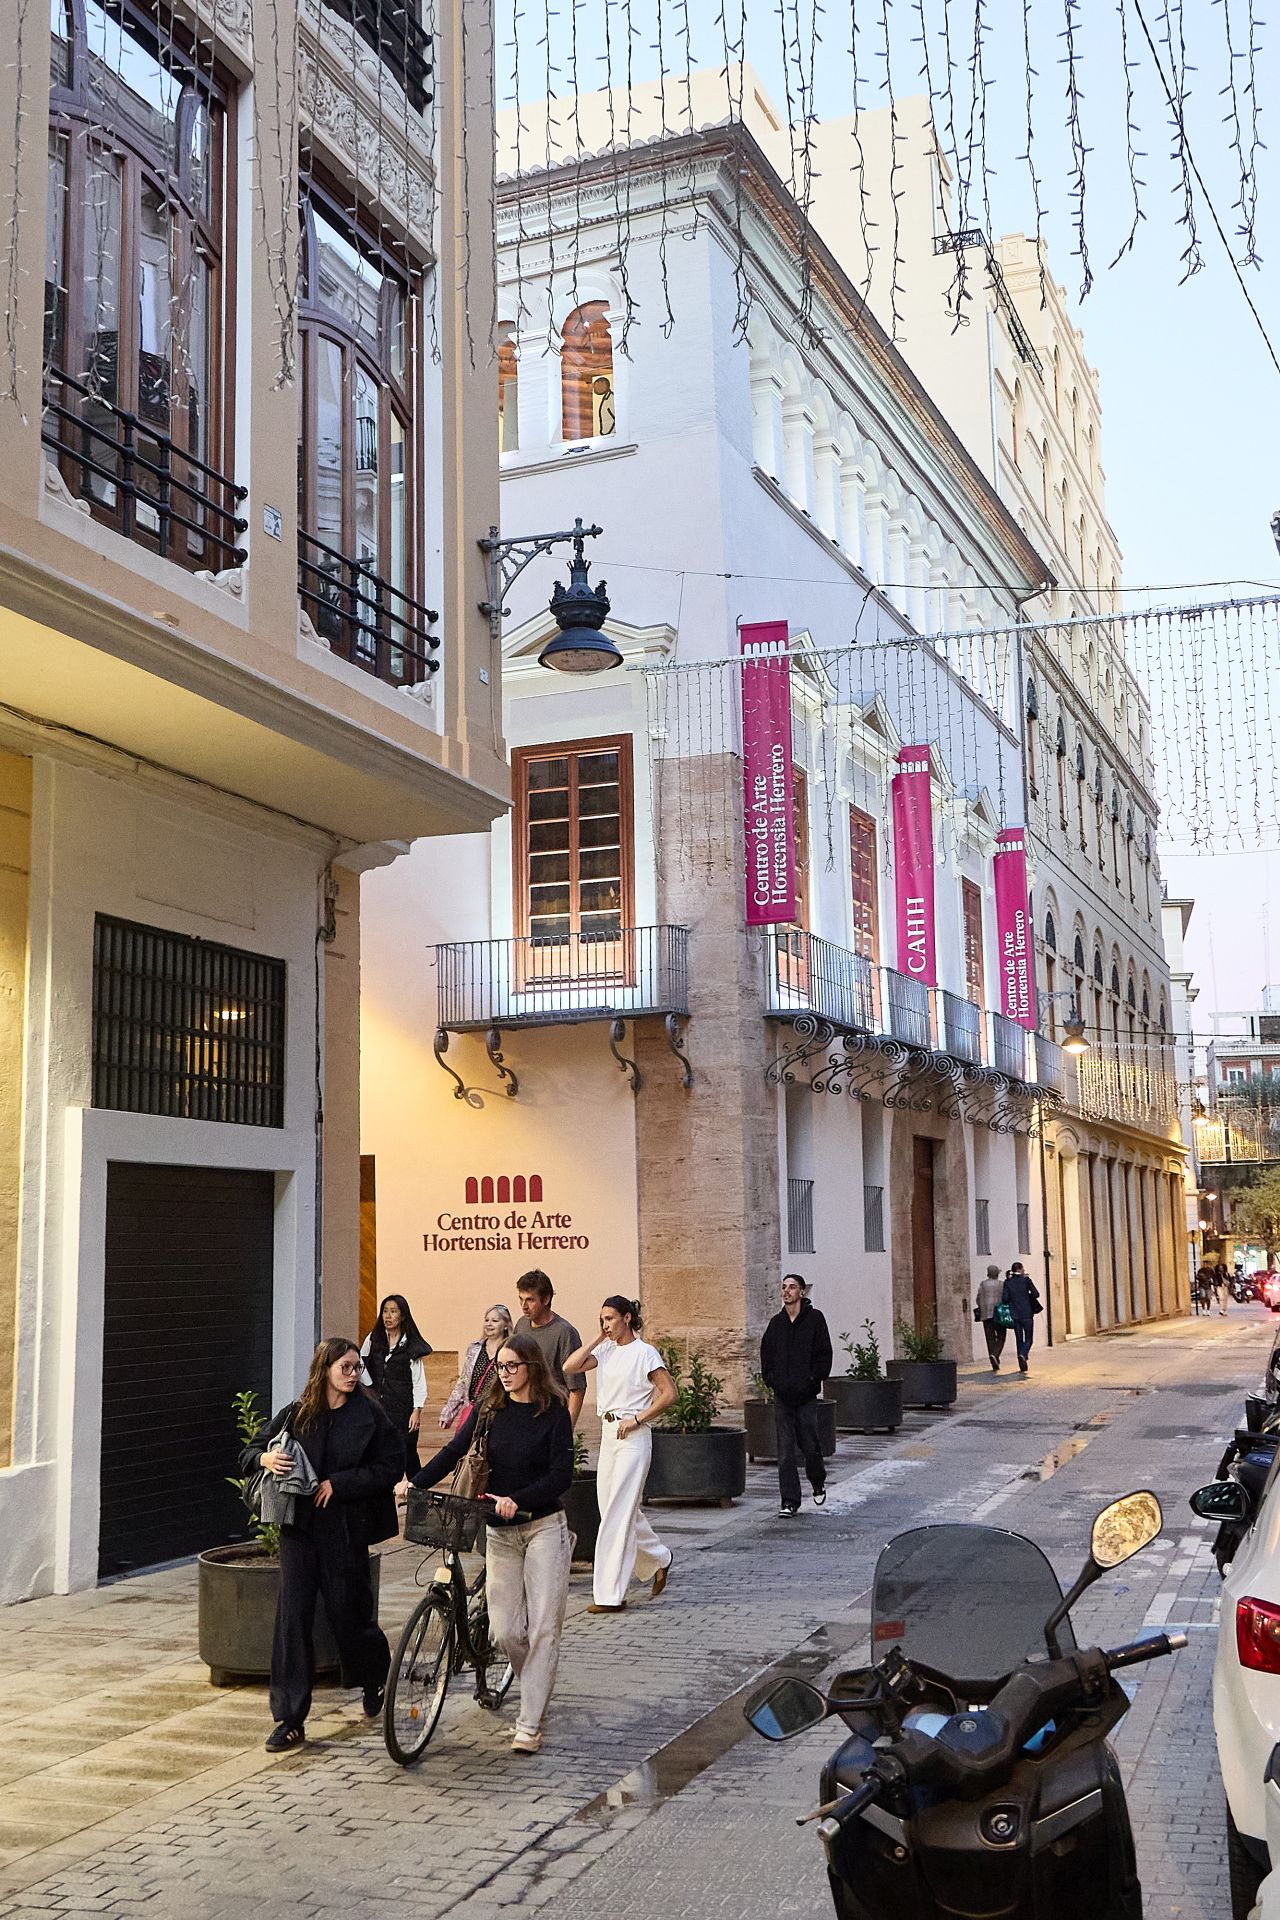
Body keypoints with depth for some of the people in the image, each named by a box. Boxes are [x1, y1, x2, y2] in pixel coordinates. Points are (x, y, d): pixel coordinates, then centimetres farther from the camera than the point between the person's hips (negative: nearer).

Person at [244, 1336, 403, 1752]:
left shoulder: (369, 1414, -2)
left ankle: (376, 1678, 39)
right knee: (292, 1616, -4)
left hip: (345, 1530, -2)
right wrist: (265, 1458, -15)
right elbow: (249, 1453, 9)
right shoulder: (296, 1414, 3)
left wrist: (339, 1483, -13)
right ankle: (289, 1720, 4)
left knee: (348, 1612, 7)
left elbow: (392, 1465, -6)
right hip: (299, 1528, 2)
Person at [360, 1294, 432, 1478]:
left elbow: (419, 1380, -4)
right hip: (378, 1407, 3)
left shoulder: (412, 1345, -3)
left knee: (408, 1453, -1)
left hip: (403, 1408, -3)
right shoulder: (373, 1340, 7)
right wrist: (369, 1385, 10)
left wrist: (417, 1411, -11)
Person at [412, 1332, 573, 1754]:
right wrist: (415, 1483, -18)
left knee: (543, 1627, -6)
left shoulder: (554, 1412, -7)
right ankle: (537, 1692, 30)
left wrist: (518, 1500, -28)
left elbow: (561, 1475, -14)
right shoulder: (488, 1409, 4)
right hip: (499, 1531, 3)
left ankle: (529, 1724, 1)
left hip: (543, 1526, -3)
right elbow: (454, 1451, -4)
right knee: (505, 1630, 2)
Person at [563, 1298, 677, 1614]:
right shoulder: (605, 1351, 10)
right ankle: (659, 1558, 35)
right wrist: (598, 1339, 0)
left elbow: (669, 1393, -11)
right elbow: (570, 1367, -1)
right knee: (616, 1508, 12)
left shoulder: (644, 1353, -8)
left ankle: (610, 1594, -5)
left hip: (633, 1437, -7)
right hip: (608, 1434, 7)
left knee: (618, 1512, -8)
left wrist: (637, 1419, -13)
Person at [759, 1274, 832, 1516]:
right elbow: (766, 1354, 14)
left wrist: (813, 1379, -11)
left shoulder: (814, 1319, -2)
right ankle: (789, 1502, 2)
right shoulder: (776, 1323, 9)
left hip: (806, 1396, -3)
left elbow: (824, 1354, -4)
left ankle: (818, 1483, 34)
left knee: (810, 1446, 5)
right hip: (782, 1396, 3)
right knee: (785, 1452, -1)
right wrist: (770, 1379, 2)